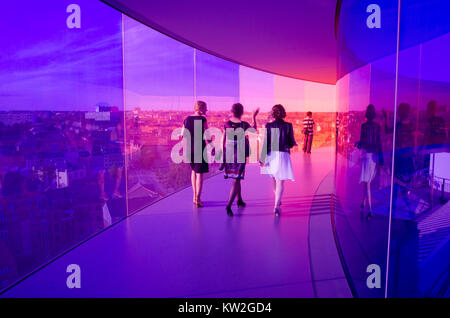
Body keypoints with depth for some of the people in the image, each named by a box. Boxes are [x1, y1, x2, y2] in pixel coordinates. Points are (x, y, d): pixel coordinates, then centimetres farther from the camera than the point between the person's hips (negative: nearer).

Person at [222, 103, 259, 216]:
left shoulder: (227, 124, -1)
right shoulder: (244, 125, -11)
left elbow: (223, 141, 4)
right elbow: (254, 130, 11)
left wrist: (224, 154, 16)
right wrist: (254, 117, 19)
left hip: (229, 154, 5)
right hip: (240, 155, -4)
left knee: (236, 178, 22)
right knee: (236, 180, -3)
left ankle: (239, 200, 36)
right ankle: (229, 205, -15)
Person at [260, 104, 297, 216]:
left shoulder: (269, 126, -3)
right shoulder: (288, 126, -4)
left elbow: (266, 143, -6)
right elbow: (291, 143, -2)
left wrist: (262, 158, -3)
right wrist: (294, 143, 22)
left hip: (271, 154, 2)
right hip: (283, 155, -2)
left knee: (274, 179, 22)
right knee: (280, 181, -1)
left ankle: (278, 200, 40)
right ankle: (276, 206, -10)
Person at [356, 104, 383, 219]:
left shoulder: (364, 126, -11)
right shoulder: (377, 126, 4)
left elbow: (362, 141, -14)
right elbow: (379, 142, 7)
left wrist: (358, 143, 9)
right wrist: (381, 158, 11)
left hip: (367, 154, -6)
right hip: (375, 155, 6)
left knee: (366, 182, -4)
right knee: (367, 180, 21)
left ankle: (370, 209, -10)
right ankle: (363, 202, 35)